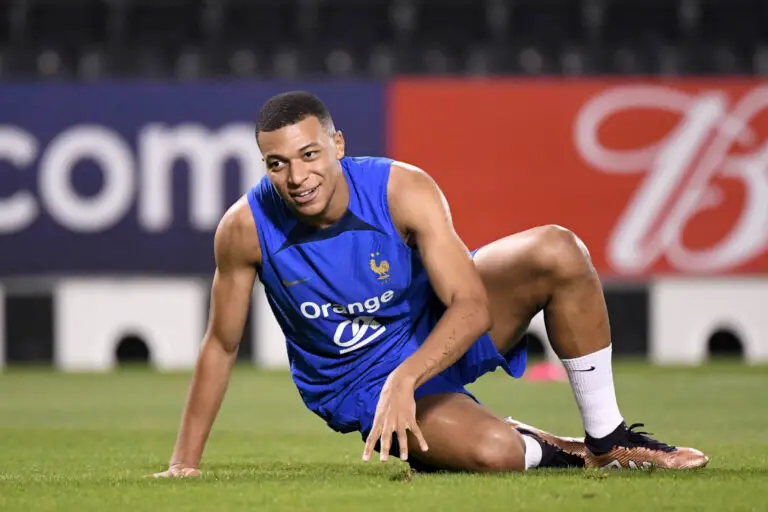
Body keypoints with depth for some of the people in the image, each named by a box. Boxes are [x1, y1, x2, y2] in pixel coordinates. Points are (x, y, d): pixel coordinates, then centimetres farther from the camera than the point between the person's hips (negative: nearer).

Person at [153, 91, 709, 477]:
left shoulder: (405, 191, -24)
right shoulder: (245, 228, -22)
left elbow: (472, 306, -29)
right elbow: (221, 346, -10)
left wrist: (405, 377, -46)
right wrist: (184, 464, -9)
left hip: (443, 329, 2)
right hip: (358, 386, -2)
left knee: (559, 251, -25)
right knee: (492, 454, -33)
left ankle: (608, 442, -8)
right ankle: (551, 452, 9)